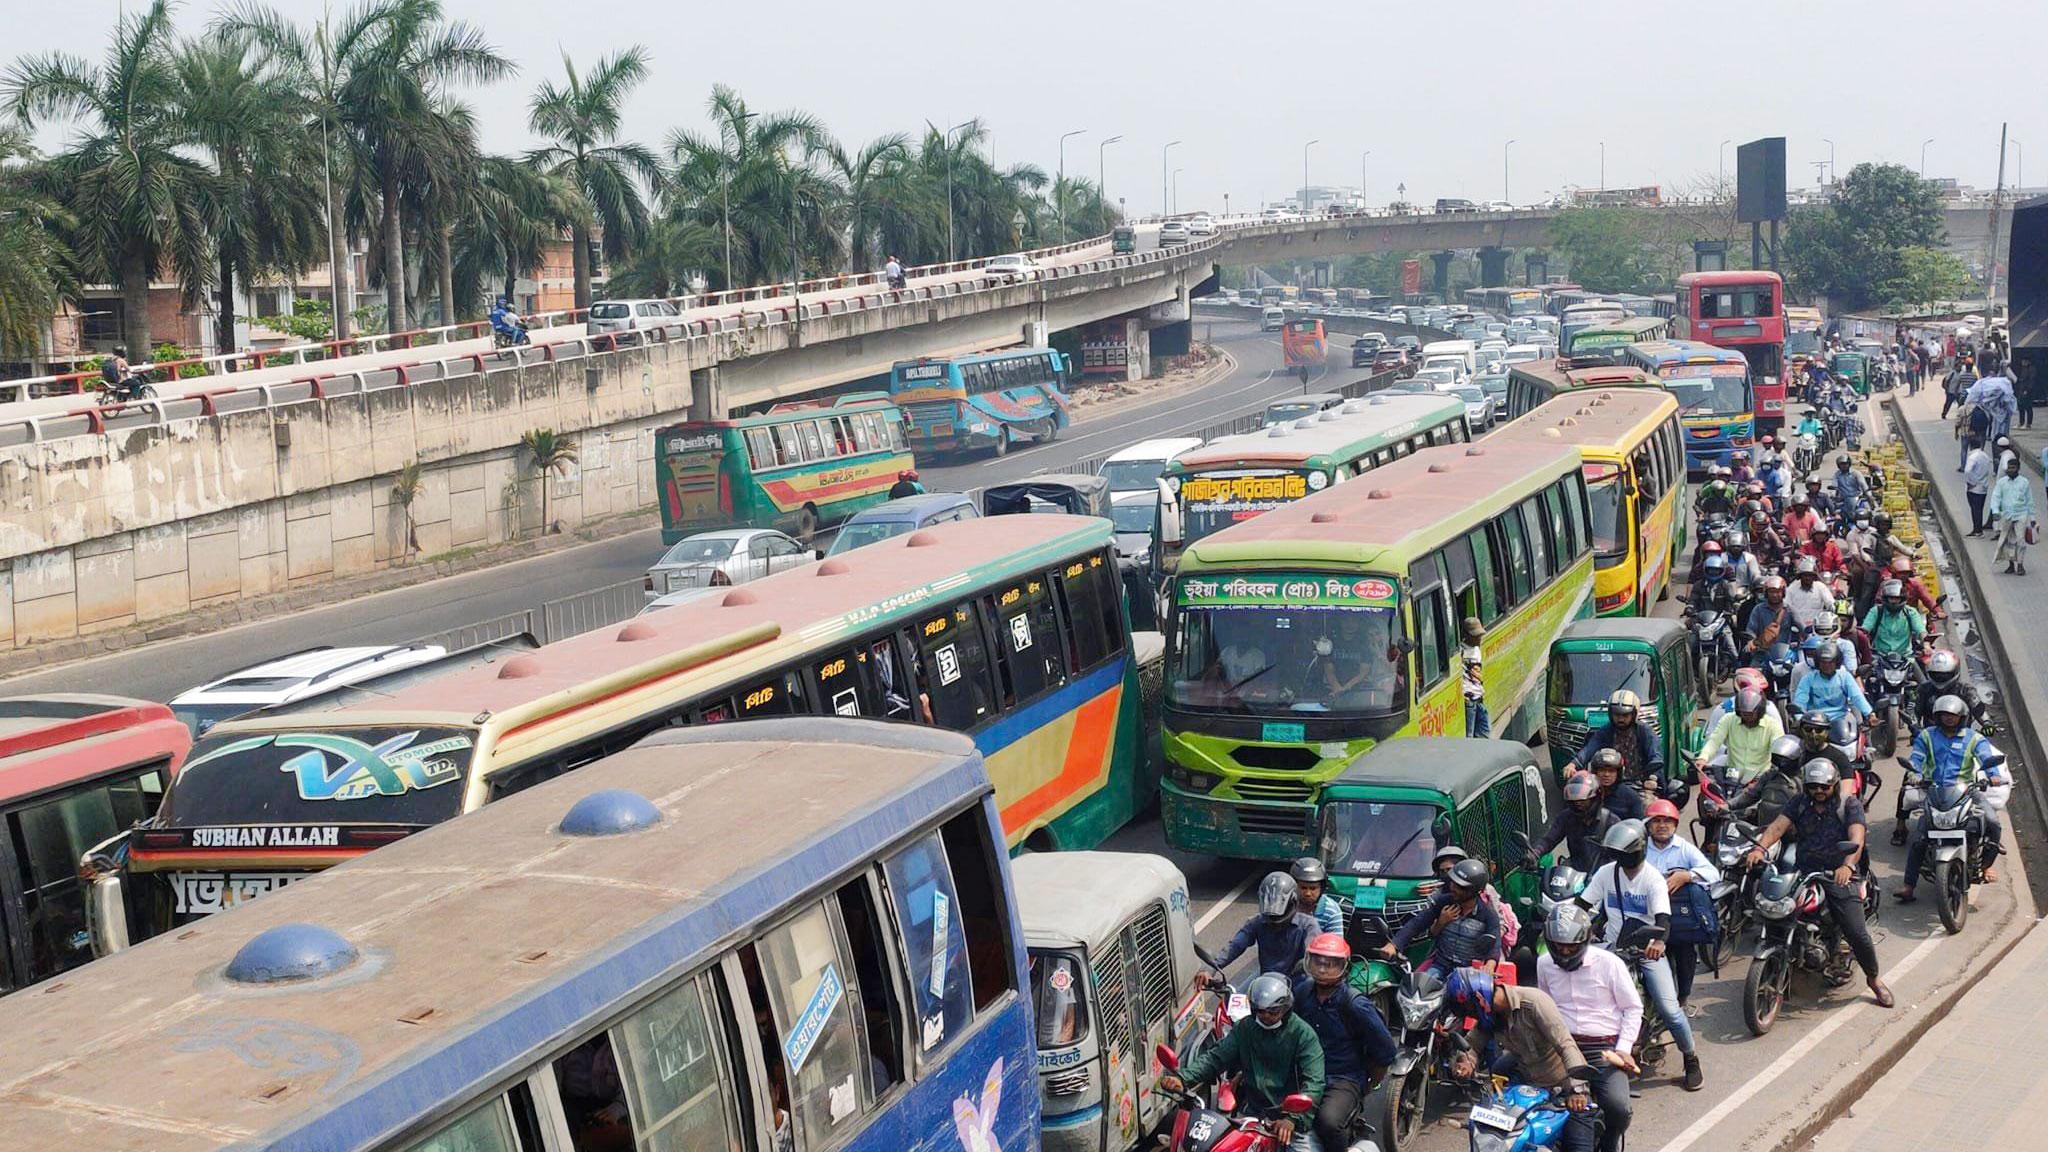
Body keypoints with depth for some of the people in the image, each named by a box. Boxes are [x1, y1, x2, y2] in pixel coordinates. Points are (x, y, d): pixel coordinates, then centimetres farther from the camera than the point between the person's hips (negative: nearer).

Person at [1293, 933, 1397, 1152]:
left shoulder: (1355, 1005, -14)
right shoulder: (1301, 990, 3)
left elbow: (1385, 1052, -7)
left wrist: (1368, 1085, 1)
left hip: (1344, 1082, -5)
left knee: (1328, 1121, -34)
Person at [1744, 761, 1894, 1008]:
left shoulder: (1849, 804, -1)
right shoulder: (1800, 803, 10)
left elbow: (1856, 839, -16)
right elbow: (1778, 825, -5)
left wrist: (1847, 866, -36)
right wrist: (1760, 847, -26)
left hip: (1838, 876, -3)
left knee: (1857, 934, -10)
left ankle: (1874, 978, 15)